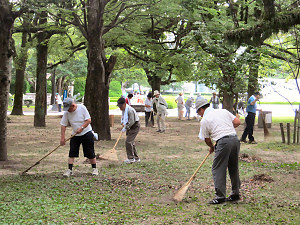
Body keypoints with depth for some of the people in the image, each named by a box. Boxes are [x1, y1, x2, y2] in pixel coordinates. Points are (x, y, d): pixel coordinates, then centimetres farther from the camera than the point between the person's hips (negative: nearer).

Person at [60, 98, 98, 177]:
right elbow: (63, 125, -3)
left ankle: (94, 168, 14)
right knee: (72, 152, -5)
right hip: (75, 135, 3)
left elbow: (88, 120, -13)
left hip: (87, 133, -3)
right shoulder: (66, 113, -6)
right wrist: (63, 137, -10)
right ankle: (70, 170, -1)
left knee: (90, 152, 0)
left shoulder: (82, 108, -13)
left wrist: (81, 128, -24)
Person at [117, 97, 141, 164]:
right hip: (129, 127, 10)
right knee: (131, 142, 11)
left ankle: (131, 158, -9)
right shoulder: (123, 109, 5)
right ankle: (136, 158, 20)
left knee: (128, 141, -15)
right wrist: (123, 123, 6)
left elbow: (132, 122, -25)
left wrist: (125, 128, -17)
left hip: (134, 126, -10)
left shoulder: (130, 110, -25)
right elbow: (123, 117, 24)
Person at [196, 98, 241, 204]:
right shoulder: (223, 111, 19)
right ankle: (235, 193, 25)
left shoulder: (204, 120, 6)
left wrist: (212, 147, 32)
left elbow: (207, 139, 13)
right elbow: (237, 122, 14)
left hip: (223, 141, -6)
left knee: (218, 169, 2)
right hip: (235, 139, 6)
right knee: (234, 168, 17)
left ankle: (220, 196, -2)